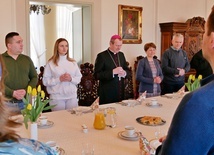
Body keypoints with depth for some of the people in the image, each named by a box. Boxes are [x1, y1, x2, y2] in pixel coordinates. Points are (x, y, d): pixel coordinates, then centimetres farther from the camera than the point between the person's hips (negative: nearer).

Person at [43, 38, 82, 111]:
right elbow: (45, 81, -4)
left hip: (72, 96, 3)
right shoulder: (51, 63, -1)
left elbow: (79, 78, 9)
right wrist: (59, 79, -15)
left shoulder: (73, 62, 8)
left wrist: (71, 79, -10)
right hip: (57, 97, -3)